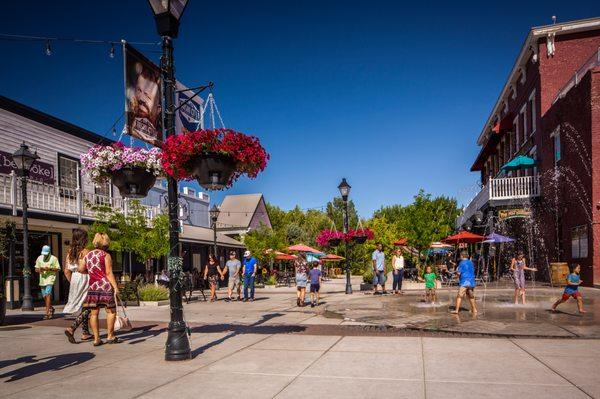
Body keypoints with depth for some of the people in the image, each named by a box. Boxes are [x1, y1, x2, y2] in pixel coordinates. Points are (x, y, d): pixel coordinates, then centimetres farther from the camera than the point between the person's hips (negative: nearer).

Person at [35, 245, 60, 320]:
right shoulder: (39, 258, 11)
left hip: (50, 278, -6)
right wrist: (39, 270, -8)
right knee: (44, 296, 12)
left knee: (48, 295, -16)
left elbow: (58, 269, -2)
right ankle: (51, 308, 34)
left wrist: (50, 269, -18)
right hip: (42, 279, 6)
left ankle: (47, 313, -17)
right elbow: (36, 269, 15)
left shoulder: (54, 258, -3)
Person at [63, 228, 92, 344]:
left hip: (75, 281, 7)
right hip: (85, 280, -7)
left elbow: (67, 271, 8)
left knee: (82, 307, 17)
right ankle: (71, 329, -17)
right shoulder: (85, 252, -13)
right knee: (86, 308, -1)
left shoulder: (70, 252, 7)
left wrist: (72, 282, 17)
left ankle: (85, 333, 22)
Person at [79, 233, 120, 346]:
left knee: (94, 313, 7)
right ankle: (110, 336, 10)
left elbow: (80, 269, 4)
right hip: (105, 286, -5)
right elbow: (109, 273, -10)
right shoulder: (106, 255, -4)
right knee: (111, 311, 6)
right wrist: (116, 287, -10)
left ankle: (96, 339, 7)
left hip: (92, 286, 5)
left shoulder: (87, 255, 12)